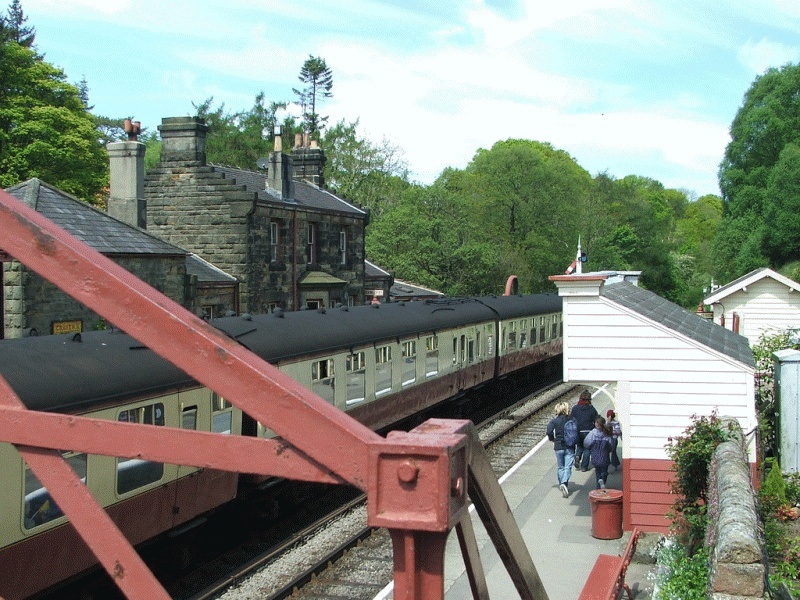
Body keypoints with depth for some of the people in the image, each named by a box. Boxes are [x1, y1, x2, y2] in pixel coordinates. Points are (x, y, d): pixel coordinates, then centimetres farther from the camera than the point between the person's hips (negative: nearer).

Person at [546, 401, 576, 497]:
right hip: (570, 447, -1)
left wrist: (553, 439, 3)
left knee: (560, 467, 16)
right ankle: (564, 483, -24)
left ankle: (562, 484, 21)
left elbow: (549, 432, -15)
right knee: (568, 467, -3)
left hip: (558, 447, 1)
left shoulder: (554, 421, -4)